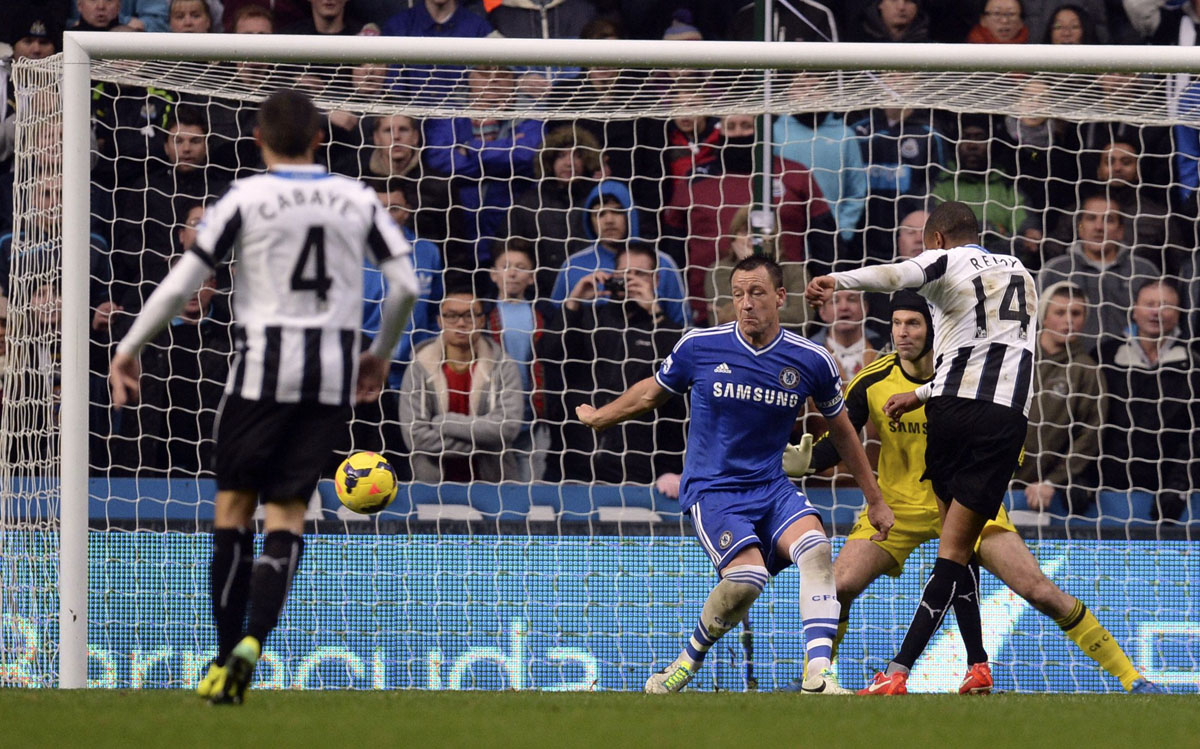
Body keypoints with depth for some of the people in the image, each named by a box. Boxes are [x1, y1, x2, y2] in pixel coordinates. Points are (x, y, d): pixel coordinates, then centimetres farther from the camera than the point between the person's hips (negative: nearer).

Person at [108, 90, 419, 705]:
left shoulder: (245, 199, -2)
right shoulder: (359, 200, 7)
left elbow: (181, 284, -4)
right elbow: (405, 288, 7)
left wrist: (128, 349, 7)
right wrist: (380, 353, 24)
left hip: (264, 367, -2)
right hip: (333, 376, 2)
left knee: (234, 504, 9)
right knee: (287, 512, 5)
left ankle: (225, 660, 3)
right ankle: (253, 641, -17)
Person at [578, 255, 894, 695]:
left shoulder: (812, 362, -3)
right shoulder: (699, 347, -7)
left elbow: (841, 429, 13)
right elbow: (652, 393, 14)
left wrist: (875, 501, 19)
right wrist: (599, 418, 28)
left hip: (771, 488, 2)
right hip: (711, 489, -2)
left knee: (816, 549, -28)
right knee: (747, 578, -27)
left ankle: (817, 675, -33)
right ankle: (689, 660, 1)